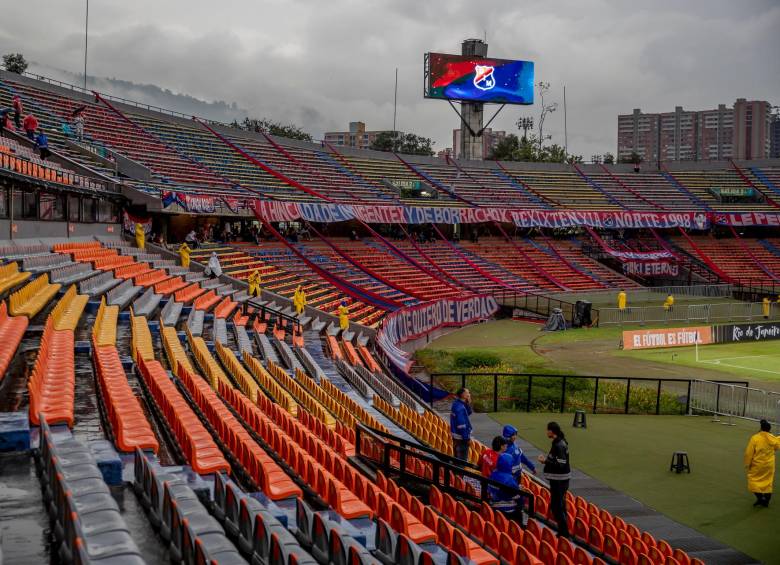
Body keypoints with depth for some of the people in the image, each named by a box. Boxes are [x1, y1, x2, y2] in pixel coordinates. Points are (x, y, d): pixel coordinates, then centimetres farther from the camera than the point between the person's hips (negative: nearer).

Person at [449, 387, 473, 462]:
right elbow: (461, 425, -25)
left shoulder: (456, 403, 5)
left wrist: (468, 404, -2)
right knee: (462, 458, 0)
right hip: (461, 437, -10)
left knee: (457, 457, 21)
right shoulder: (460, 408, -25)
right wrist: (467, 438, -20)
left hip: (456, 435, 10)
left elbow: (469, 412, 15)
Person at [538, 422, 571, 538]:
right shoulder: (560, 442, 10)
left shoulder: (558, 445, -22)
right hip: (561, 479, 10)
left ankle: (563, 532, -1)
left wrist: (546, 461, -17)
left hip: (558, 480, -10)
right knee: (560, 505, 17)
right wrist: (547, 457, 9)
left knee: (556, 506, -5)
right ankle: (563, 531, 25)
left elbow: (560, 464, -25)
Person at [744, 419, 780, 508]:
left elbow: (749, 452, -14)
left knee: (754, 480, 11)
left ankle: (759, 497, -2)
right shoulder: (773, 439, -7)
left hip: (757, 465, -4)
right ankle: (766, 501, 20)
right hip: (769, 465, 4)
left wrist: (747, 464, -4)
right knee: (768, 482, 15)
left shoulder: (755, 438, -17)